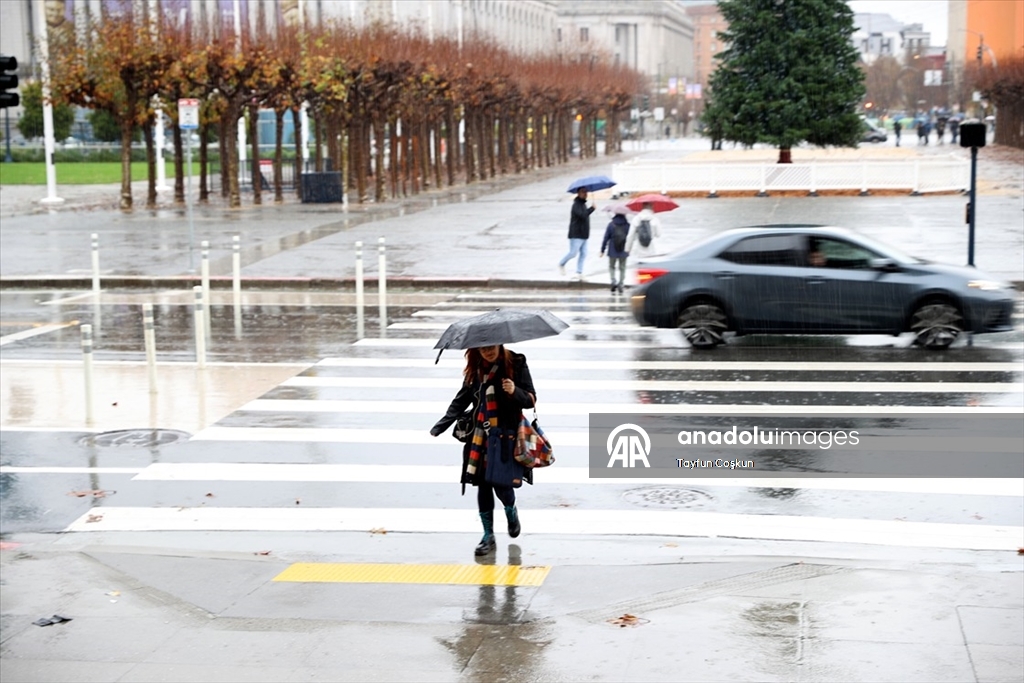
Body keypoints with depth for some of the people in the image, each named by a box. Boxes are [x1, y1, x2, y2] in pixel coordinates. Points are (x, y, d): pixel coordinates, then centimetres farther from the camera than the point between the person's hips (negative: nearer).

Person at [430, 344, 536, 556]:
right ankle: (488, 536, 14)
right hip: (480, 437, 4)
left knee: (501, 483, -6)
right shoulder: (475, 369, 6)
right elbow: (461, 400, 14)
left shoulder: (516, 364, -6)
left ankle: (511, 511, 30)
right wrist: (441, 426, 7)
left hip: (506, 436, -4)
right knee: (483, 485, 2)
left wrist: (515, 392, -25)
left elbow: (531, 399, -4)